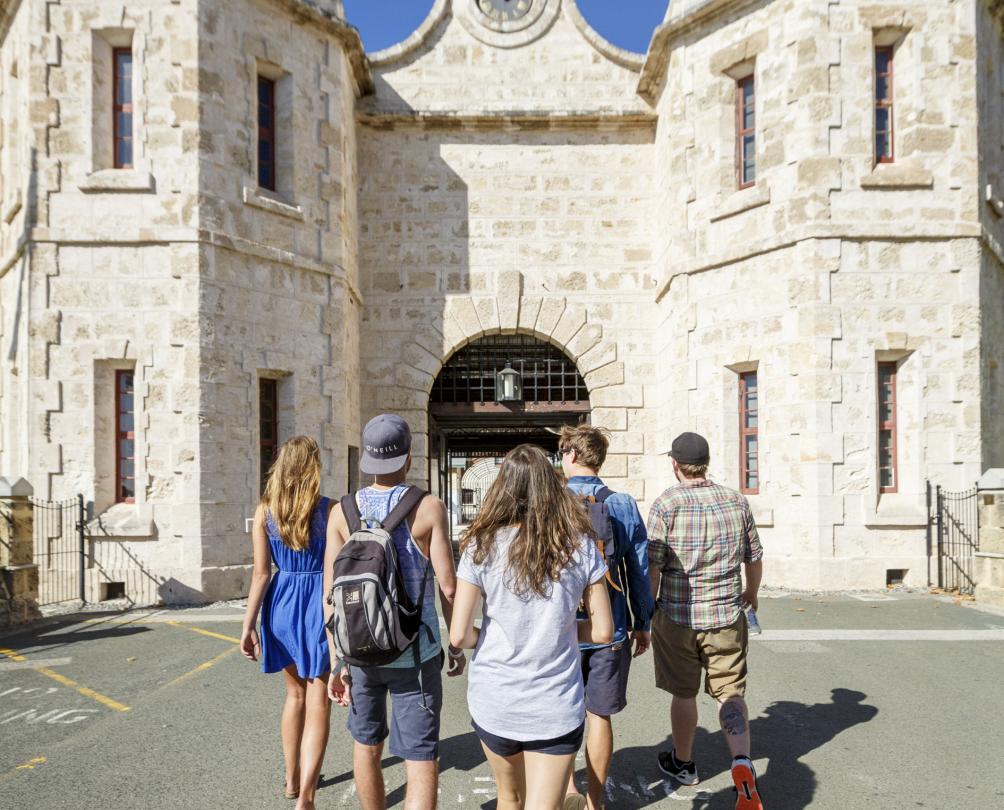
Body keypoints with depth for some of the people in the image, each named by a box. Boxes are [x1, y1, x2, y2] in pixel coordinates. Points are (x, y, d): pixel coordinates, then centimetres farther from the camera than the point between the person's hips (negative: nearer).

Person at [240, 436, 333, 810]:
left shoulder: (265, 511, -3)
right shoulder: (329, 510, -10)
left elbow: (261, 573, -6)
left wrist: (248, 626, -1)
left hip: (283, 604, 4)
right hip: (320, 606, -3)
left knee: (296, 694, 23)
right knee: (318, 704, 3)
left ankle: (292, 779, 36)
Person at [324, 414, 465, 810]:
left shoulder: (343, 511, -3)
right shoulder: (429, 508, -11)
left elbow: (330, 593, -3)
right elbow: (447, 586, -10)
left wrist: (336, 661, 3)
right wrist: (457, 645, 5)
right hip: (414, 653, -3)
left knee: (367, 744, 23)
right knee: (421, 760, 2)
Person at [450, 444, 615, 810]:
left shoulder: (483, 546, -9)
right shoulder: (580, 546, -7)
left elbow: (459, 635, -11)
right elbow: (603, 631, -4)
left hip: (494, 702, 2)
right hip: (555, 708, -1)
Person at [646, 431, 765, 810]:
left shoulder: (666, 503, -12)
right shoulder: (737, 501, 0)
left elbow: (652, 567, -14)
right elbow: (754, 559, 9)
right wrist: (751, 595, 28)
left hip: (677, 616, -2)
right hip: (727, 617, 2)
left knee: (684, 694, 15)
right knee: (731, 692, 12)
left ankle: (683, 762, 34)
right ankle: (742, 763, -7)